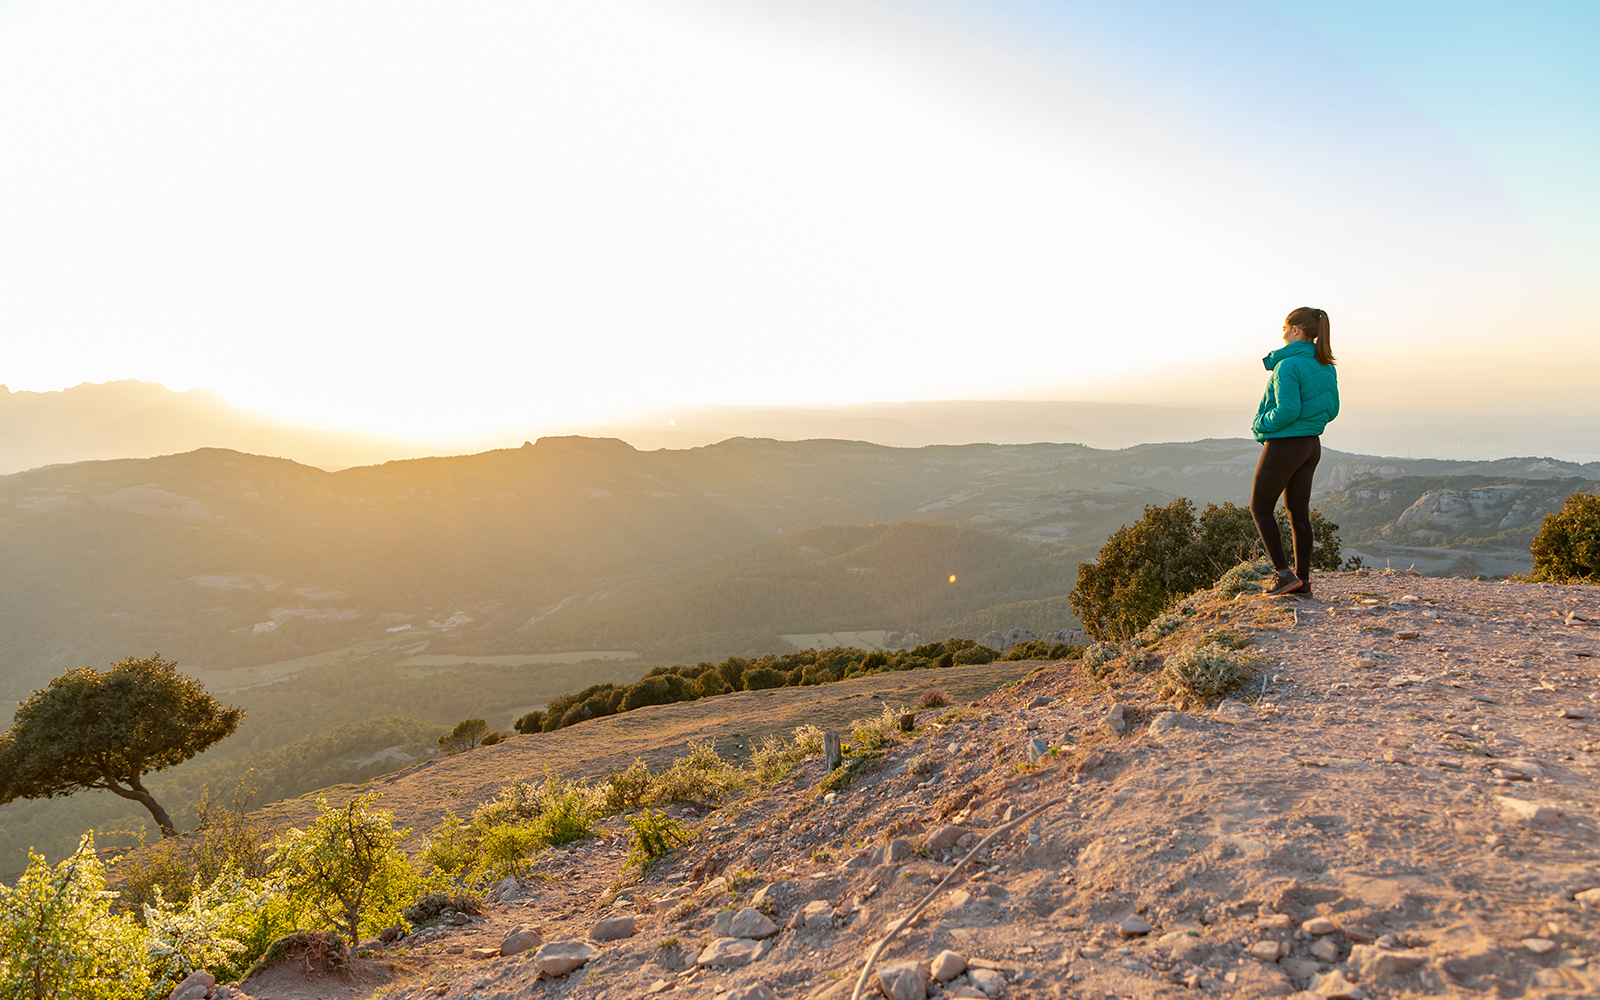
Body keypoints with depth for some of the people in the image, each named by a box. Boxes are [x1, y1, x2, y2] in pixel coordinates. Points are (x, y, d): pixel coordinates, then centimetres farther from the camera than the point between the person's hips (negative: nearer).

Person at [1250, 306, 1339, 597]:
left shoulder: (1288, 365, -19)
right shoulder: (1325, 366, 8)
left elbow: (1287, 411, -25)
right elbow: (1331, 409, 13)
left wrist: (1260, 424, -9)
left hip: (1283, 445, -8)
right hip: (1311, 445, 8)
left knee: (1260, 508, 6)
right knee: (1299, 513, 12)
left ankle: (1285, 574, 0)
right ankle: (1303, 581, 15)